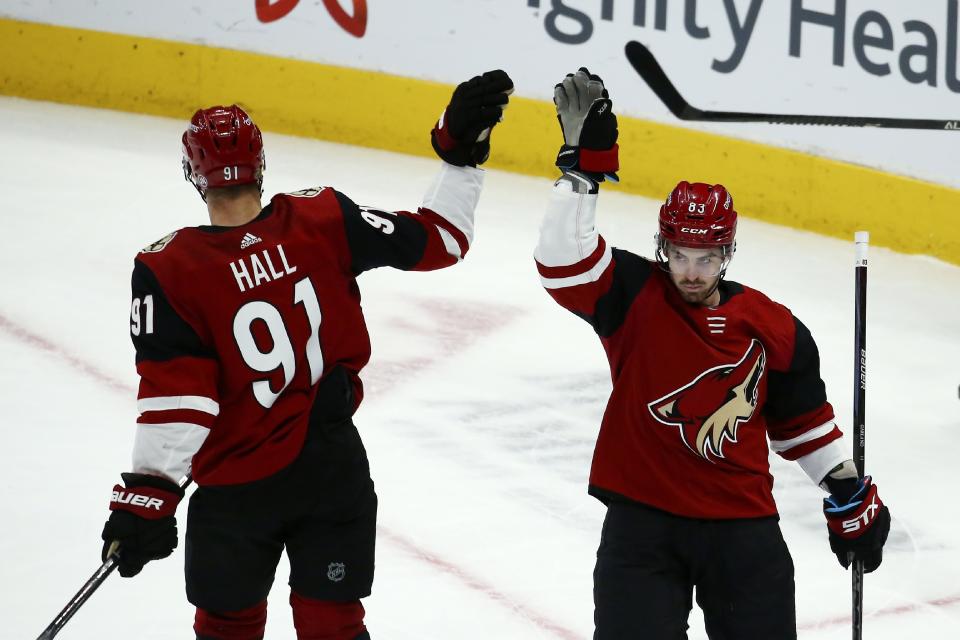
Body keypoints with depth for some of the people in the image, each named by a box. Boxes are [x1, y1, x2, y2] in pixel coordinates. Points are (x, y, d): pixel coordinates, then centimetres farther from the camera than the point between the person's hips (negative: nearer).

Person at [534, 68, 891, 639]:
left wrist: (851, 495, 16)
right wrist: (584, 164, -31)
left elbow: (805, 420, 14)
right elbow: (565, 264, -24)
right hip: (643, 519, -2)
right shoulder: (633, 298, -7)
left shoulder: (774, 329, 1)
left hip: (742, 522, 2)